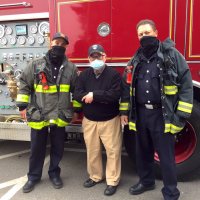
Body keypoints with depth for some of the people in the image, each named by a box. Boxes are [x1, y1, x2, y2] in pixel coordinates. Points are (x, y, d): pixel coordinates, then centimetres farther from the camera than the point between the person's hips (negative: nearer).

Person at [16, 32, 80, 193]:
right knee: (37, 148, 12)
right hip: (38, 115, -1)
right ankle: (33, 176, 31)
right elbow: (24, 84, 4)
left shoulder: (71, 68, 0)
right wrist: (22, 106, 0)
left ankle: (54, 173, 35)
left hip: (60, 116, 1)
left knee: (58, 148, 14)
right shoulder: (36, 65, -2)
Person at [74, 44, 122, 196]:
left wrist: (94, 95, -20)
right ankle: (95, 176, 32)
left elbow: (115, 95, -22)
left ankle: (112, 181, 16)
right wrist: (103, 98, -19)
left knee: (112, 150, 2)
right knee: (92, 150, 13)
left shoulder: (114, 74, -9)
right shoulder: (84, 74, 3)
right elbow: (77, 94, -8)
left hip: (110, 120, -3)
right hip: (89, 120, 4)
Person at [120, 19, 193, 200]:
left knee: (166, 156, 4)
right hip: (140, 114, 5)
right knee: (143, 152, 18)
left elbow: (186, 86, -8)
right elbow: (127, 86, 15)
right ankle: (146, 181, 40)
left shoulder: (172, 55, -6)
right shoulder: (135, 60, 9)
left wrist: (181, 115, -13)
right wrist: (124, 111, 12)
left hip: (162, 114, -5)